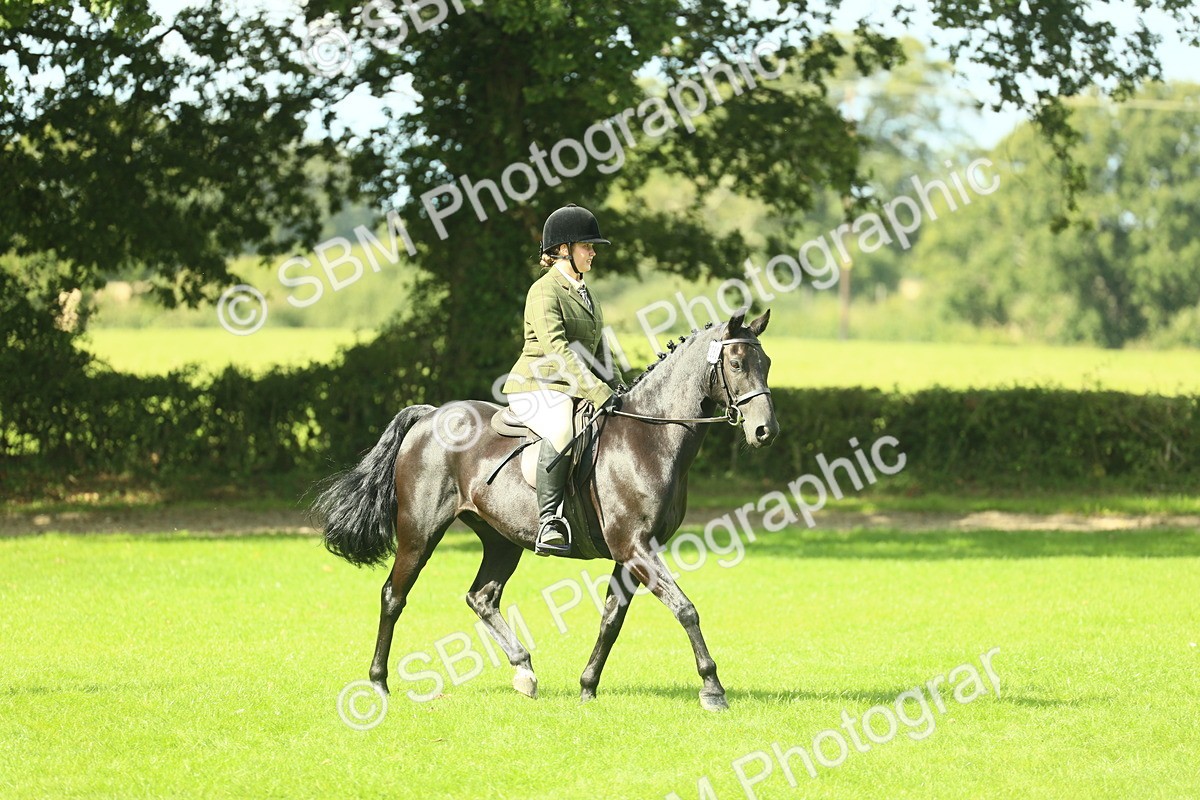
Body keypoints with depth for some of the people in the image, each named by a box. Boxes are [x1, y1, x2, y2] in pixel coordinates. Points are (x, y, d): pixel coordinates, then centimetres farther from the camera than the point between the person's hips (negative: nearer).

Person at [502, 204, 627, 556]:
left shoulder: (585, 293, 19)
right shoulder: (544, 292, -10)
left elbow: (598, 348, 25)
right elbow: (557, 351, -22)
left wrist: (618, 387, 8)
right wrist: (599, 393, -28)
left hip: (577, 390, 9)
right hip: (537, 388, -9)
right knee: (561, 432, -39)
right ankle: (549, 523, -42)